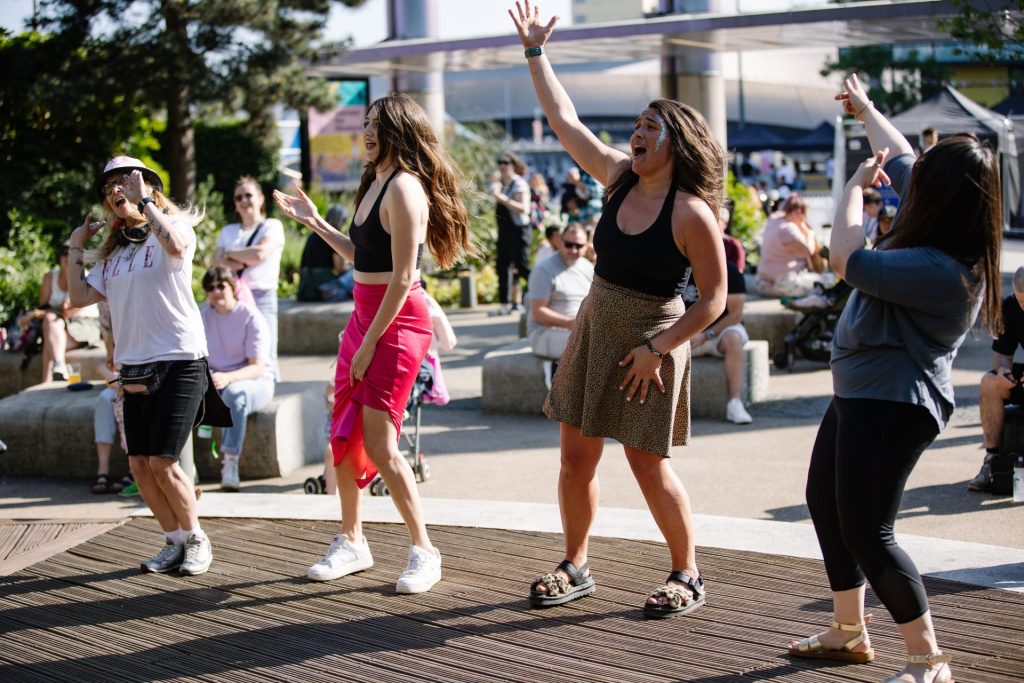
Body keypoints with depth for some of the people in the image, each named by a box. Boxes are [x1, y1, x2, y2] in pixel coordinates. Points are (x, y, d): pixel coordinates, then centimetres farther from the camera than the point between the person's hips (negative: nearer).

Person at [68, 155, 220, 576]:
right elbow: (80, 297, 11)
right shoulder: (113, 252, 16)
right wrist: (76, 247, 11)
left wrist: (144, 201, -21)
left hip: (179, 362, -7)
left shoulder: (172, 227, -3)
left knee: (161, 463, -10)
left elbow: (176, 246, -28)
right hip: (134, 368, 7)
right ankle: (175, 542, 18)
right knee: (139, 465, 3)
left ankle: (197, 540, 9)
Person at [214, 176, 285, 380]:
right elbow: (217, 262, 6)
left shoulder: (272, 226, 7)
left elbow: (260, 253, -10)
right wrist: (246, 261, -10)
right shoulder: (228, 231, 20)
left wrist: (228, 253, 3)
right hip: (231, 297, 4)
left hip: (261, 296, -3)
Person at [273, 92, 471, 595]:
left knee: (379, 444, -9)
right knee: (343, 435, 12)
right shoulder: (374, 182, 13)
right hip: (365, 314, 10)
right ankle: (351, 542, 25)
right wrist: (314, 221, 21)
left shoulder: (404, 188, -16)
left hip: (398, 321, -10)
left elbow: (402, 278, -19)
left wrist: (370, 343, -18)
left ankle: (423, 551, 4)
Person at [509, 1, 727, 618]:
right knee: (576, 455, 9)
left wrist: (656, 349, -19)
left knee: (649, 465, -1)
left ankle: (688, 577, 17)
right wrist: (535, 52, 7)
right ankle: (576, 568, 24)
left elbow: (713, 300, -16)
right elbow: (564, 119, 7)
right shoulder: (620, 178, -1)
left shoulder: (692, 214, -19)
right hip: (595, 332, 7)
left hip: (652, 342, -7)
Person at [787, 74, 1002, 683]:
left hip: (892, 407, -11)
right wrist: (866, 110, 28)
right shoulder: (941, 236, -2)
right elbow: (899, 157, 14)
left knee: (866, 531, -9)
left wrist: (855, 187, -12)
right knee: (825, 501, 21)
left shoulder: (941, 270, -29)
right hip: (862, 396, 11)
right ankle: (850, 633, 32)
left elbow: (848, 260, -27)